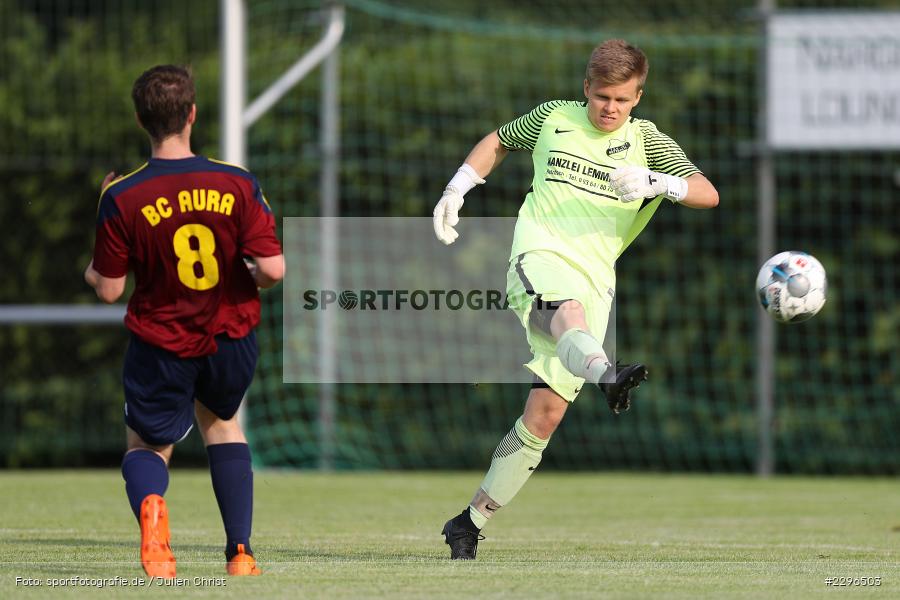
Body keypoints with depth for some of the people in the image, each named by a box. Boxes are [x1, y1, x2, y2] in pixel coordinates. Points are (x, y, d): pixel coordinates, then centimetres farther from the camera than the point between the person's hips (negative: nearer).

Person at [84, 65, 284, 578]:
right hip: (232, 340, 2)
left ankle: (150, 503, -21)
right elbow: (273, 269, -17)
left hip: (161, 346, -2)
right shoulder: (238, 184, -13)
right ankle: (240, 551, 20)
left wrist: (90, 270, 12)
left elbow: (109, 290, -10)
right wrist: (248, 284, 6)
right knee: (222, 421, 31)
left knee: (147, 447, 18)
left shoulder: (123, 198, -16)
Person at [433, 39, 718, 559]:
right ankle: (606, 375, -74)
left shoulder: (647, 141, 12)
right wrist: (455, 192, 23)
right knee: (569, 311, -40)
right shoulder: (554, 117, 14)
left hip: (595, 278, 1)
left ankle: (471, 522, 3)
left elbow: (708, 193, -1)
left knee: (546, 413, -7)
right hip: (540, 258, -1)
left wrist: (653, 182, -19)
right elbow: (497, 143, 33)